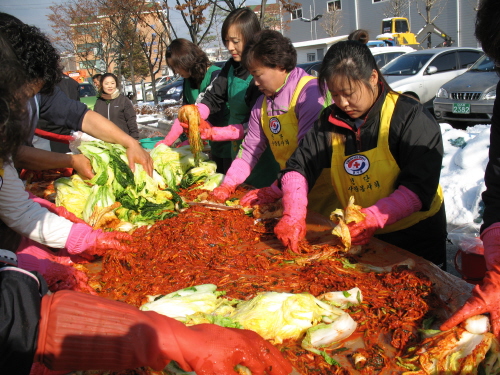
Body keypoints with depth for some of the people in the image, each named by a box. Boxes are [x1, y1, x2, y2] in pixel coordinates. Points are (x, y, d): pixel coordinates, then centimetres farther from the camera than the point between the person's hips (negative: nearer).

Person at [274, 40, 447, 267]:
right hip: (360, 239, 4)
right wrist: (293, 215, -23)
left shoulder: (410, 117, -18)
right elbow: (299, 166, -7)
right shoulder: (331, 120, -3)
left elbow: (421, 187, -25)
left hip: (417, 238, -4)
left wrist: (375, 217, -38)